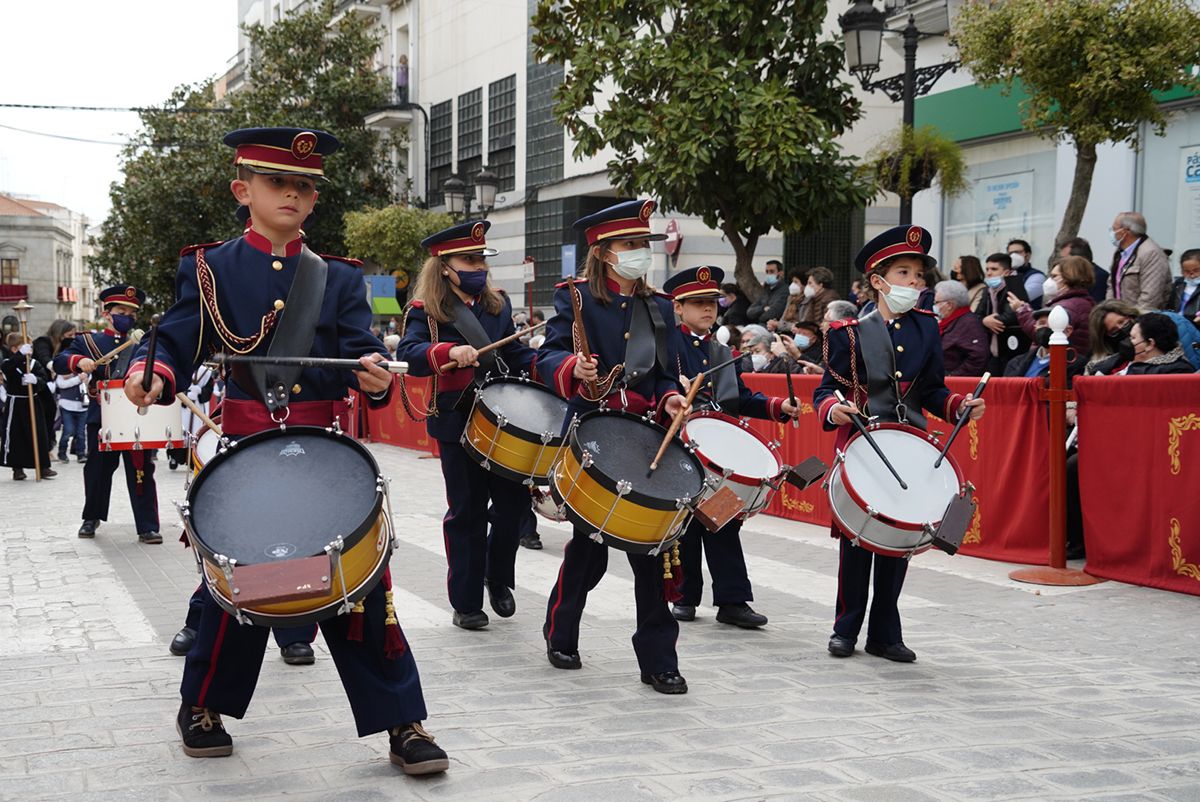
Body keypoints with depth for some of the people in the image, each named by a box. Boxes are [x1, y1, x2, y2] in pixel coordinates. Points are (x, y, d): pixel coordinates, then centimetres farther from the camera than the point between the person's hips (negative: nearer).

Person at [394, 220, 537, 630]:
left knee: (514, 501, 3)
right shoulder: (426, 312, -4)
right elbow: (408, 353, -20)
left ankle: (499, 578, 28)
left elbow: (516, 354, 17)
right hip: (458, 424, -4)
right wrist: (449, 352, -37)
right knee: (467, 512, 2)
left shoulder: (498, 305, 13)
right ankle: (466, 602, 13)